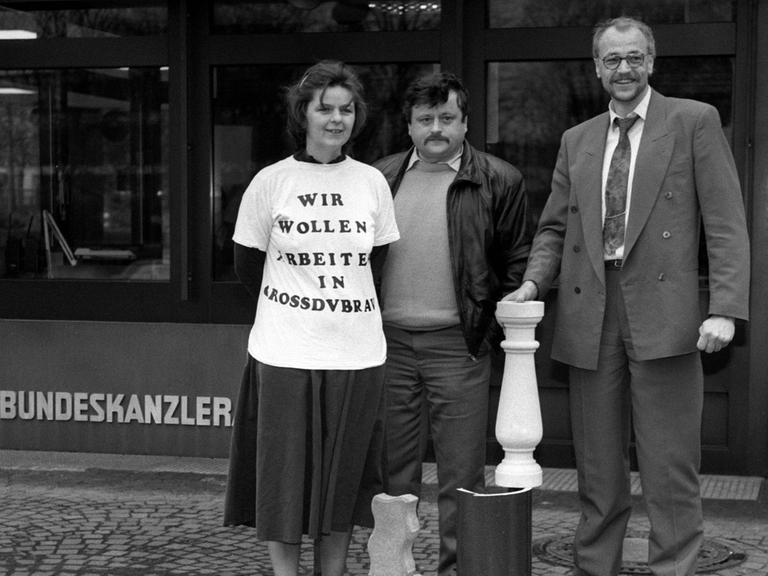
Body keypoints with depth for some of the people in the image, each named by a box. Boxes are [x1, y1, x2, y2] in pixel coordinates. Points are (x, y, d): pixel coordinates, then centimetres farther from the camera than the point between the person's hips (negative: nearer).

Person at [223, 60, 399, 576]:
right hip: (286, 354, -2)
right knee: (284, 479, 2)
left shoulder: (372, 182, 5)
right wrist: (291, 305, 11)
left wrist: (351, 312, 10)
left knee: (345, 479, 9)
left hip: (356, 355, 2)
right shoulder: (270, 182, -1)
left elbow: (381, 263, 13)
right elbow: (247, 266, 7)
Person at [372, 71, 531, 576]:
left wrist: (497, 326, -5)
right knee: (392, 468, 10)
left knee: (461, 471, 2)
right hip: (389, 340, 3)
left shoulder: (498, 181, 1)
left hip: (458, 342, -3)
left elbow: (517, 261, 3)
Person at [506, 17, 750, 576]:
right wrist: (533, 282, -1)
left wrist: (725, 308, -12)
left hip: (663, 314, -4)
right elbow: (554, 229, 19)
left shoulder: (695, 122, 4)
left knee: (670, 469, -2)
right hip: (590, 319, 4)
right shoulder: (577, 141, 17)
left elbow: (726, 224, -2)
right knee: (598, 470, 9)